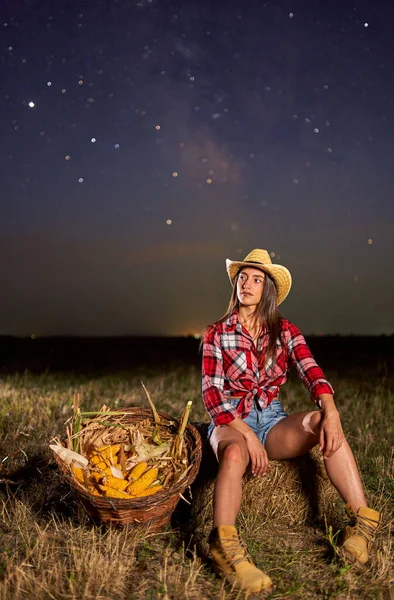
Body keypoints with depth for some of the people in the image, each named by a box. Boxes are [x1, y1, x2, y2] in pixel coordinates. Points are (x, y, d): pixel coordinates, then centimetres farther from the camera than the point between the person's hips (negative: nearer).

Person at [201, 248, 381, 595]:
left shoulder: (284, 331, 5)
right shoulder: (217, 333, 0)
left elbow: (311, 372, -10)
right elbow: (212, 393, -8)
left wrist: (330, 412, -31)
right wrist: (247, 435, -21)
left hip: (272, 420, 2)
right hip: (229, 422, -2)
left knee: (321, 421, -28)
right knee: (235, 453, -38)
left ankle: (363, 522, -28)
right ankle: (224, 548, -46)